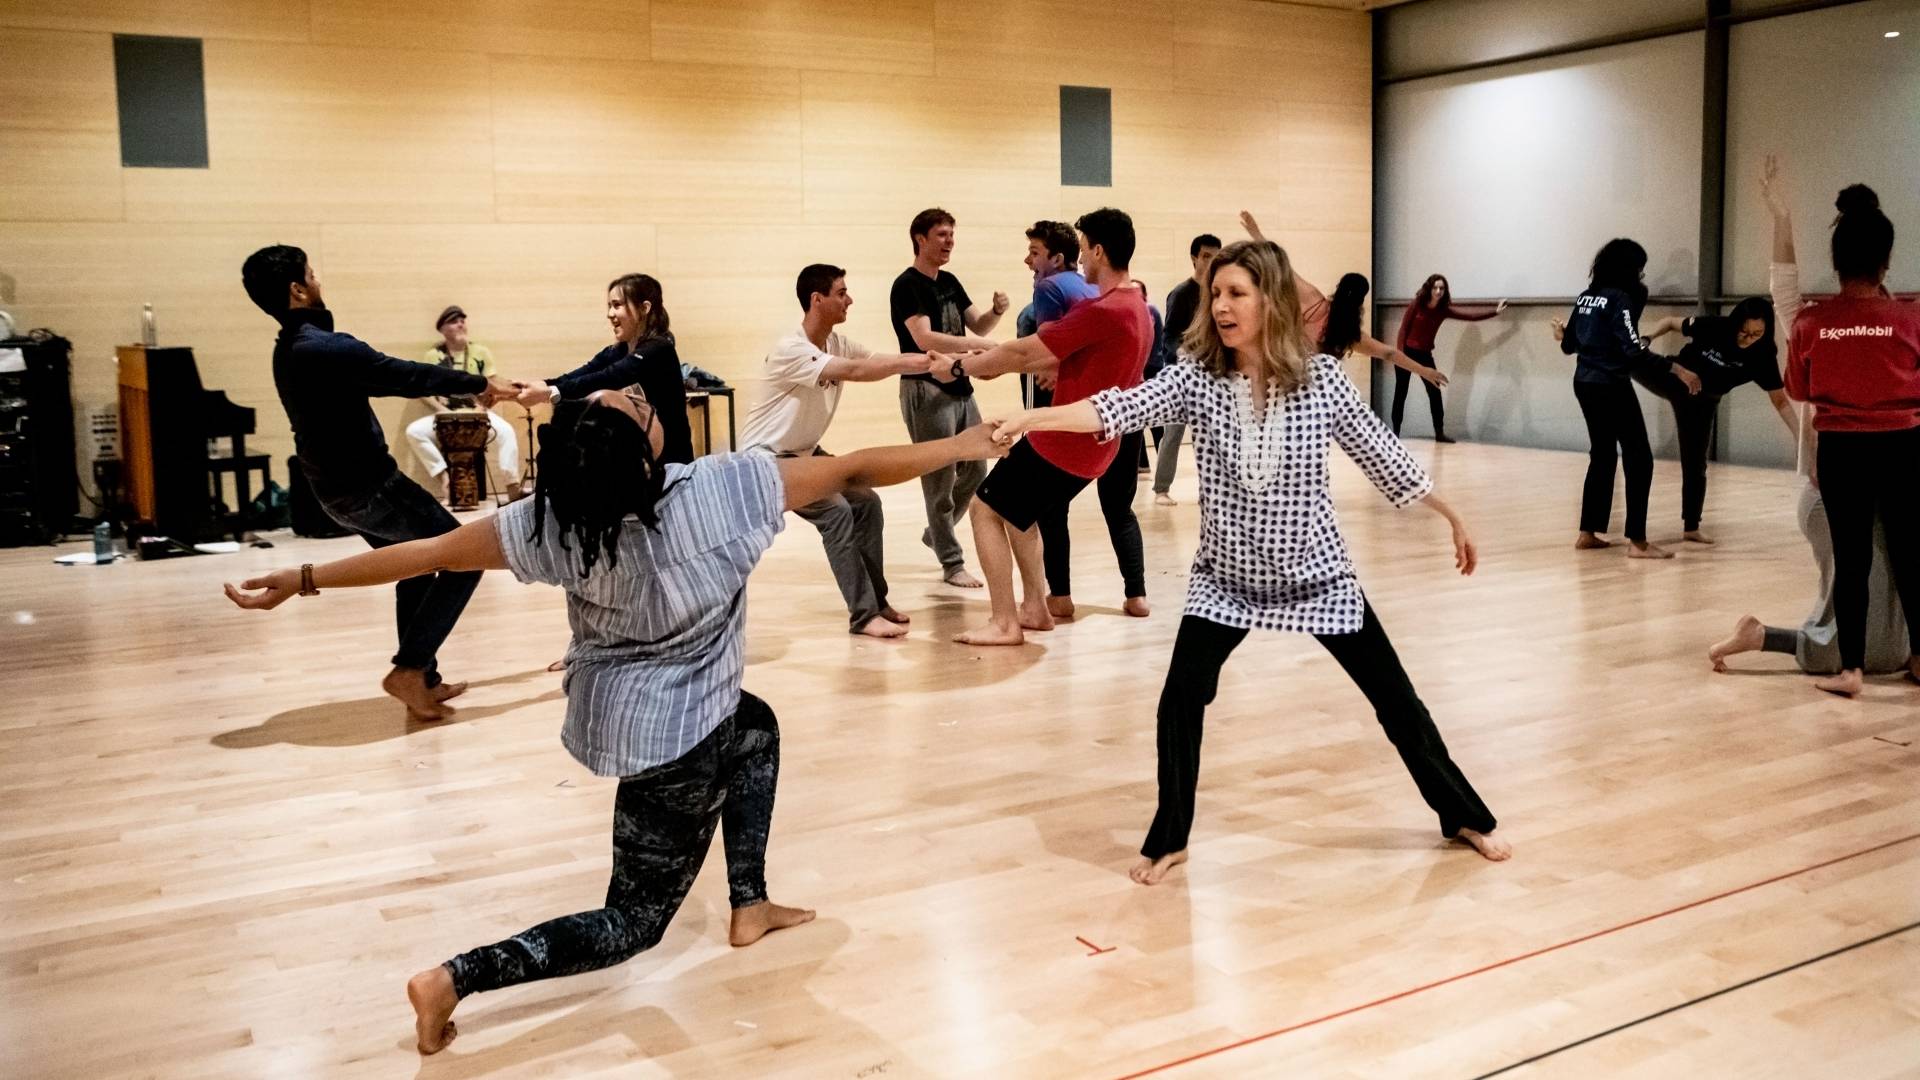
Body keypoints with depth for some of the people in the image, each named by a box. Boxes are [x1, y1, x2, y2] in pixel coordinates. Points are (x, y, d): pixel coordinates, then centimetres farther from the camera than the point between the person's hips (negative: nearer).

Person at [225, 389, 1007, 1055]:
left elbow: (427, 554, -13)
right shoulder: (722, 489, -28)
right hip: (675, 736, -5)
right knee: (634, 920, 10)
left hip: (612, 711, 5)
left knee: (757, 729, 31)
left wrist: (304, 579, -1)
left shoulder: (557, 518, -18)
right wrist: (958, 447, -8)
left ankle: (749, 907, 28)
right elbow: (851, 472, -21)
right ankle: (455, 979, -7)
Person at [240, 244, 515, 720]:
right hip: (368, 486, -10)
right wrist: (480, 383, -3)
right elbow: (409, 376, -17)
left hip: (340, 488, 10)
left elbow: (385, 379, 14)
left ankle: (423, 680, 27)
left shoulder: (291, 351, 10)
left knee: (416, 571, 23)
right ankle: (408, 668, -2)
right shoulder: (328, 348, -22)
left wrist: (468, 388, 16)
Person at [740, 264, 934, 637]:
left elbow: (885, 360, -8)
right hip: (766, 457, -9)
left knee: (866, 503, 2)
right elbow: (855, 372, -36)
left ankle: (876, 601, 11)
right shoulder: (790, 350, -26)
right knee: (836, 511, -22)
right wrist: (917, 363, -37)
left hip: (804, 452, 9)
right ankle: (863, 615, -17)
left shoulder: (838, 344, 0)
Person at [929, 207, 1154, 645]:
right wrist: (993, 364, 13)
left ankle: (1005, 623, -1)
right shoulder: (1138, 311, 10)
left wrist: (960, 366, -5)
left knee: (986, 509, 0)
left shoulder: (1102, 312, -22)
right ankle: (1035, 607, 24)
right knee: (1016, 508, 23)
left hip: (1064, 445, -9)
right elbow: (1058, 360, 16)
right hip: (1094, 446, 9)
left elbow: (1024, 351, -18)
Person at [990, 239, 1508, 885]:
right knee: (1180, 704, -9)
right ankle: (1169, 841, 13)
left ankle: (1464, 817, 32)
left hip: (1317, 576, 0)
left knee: (1396, 699, 8)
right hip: (1226, 579, 1)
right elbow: (1119, 408, -25)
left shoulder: (1322, 378, -11)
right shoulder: (1197, 377, -11)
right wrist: (1030, 418, -40)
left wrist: (1453, 520, 8)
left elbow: (1383, 456, -1)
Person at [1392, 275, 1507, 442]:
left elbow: (1470, 314, -12)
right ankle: (1395, 432, 7)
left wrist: (1495, 311, -21)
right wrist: (1400, 352, -16)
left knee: (1435, 392, -2)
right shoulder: (1417, 304, -13)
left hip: (1424, 354, 4)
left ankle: (1439, 433, 4)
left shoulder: (1444, 309, -4)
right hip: (1406, 352, -4)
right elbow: (1403, 328, -10)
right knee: (1401, 393, 0)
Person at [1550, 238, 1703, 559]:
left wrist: (1562, 335, 39)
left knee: (1602, 456, 17)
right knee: (1639, 459, -3)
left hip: (1585, 384, 8)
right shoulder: (1620, 298, -13)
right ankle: (1637, 542, -5)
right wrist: (1677, 369, -24)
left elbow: (1570, 346, 16)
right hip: (1611, 387, -8)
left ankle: (1587, 533, 20)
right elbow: (1633, 350, -23)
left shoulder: (1586, 297, 9)